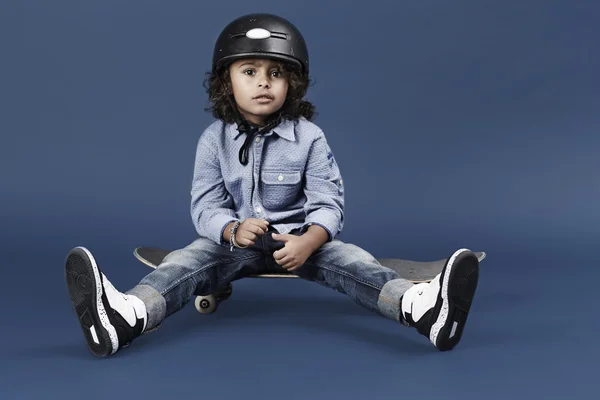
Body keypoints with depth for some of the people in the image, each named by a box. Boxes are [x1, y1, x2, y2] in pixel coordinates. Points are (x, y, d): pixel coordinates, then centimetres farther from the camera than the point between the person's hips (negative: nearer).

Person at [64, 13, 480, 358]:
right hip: (235, 239, 1)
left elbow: (328, 204, -9)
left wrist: (308, 242, -31)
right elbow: (205, 205, -6)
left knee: (345, 257, -28)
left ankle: (422, 305, -54)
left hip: (301, 239, -1)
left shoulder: (309, 137, -5)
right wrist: (233, 230, -30)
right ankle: (128, 315, -55)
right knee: (189, 259, -27)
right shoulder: (214, 139, -2)